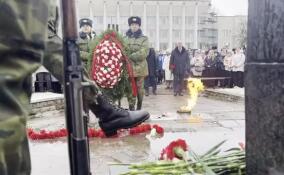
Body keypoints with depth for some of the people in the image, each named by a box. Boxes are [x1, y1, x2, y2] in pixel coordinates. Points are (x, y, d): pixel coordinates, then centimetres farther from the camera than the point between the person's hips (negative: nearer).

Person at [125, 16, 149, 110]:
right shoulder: (125, 39, 12)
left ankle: (139, 107, 22)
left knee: (139, 89, 7)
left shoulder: (144, 39, 4)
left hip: (139, 68, -1)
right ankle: (131, 108, 10)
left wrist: (130, 56, -15)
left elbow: (143, 53, -10)